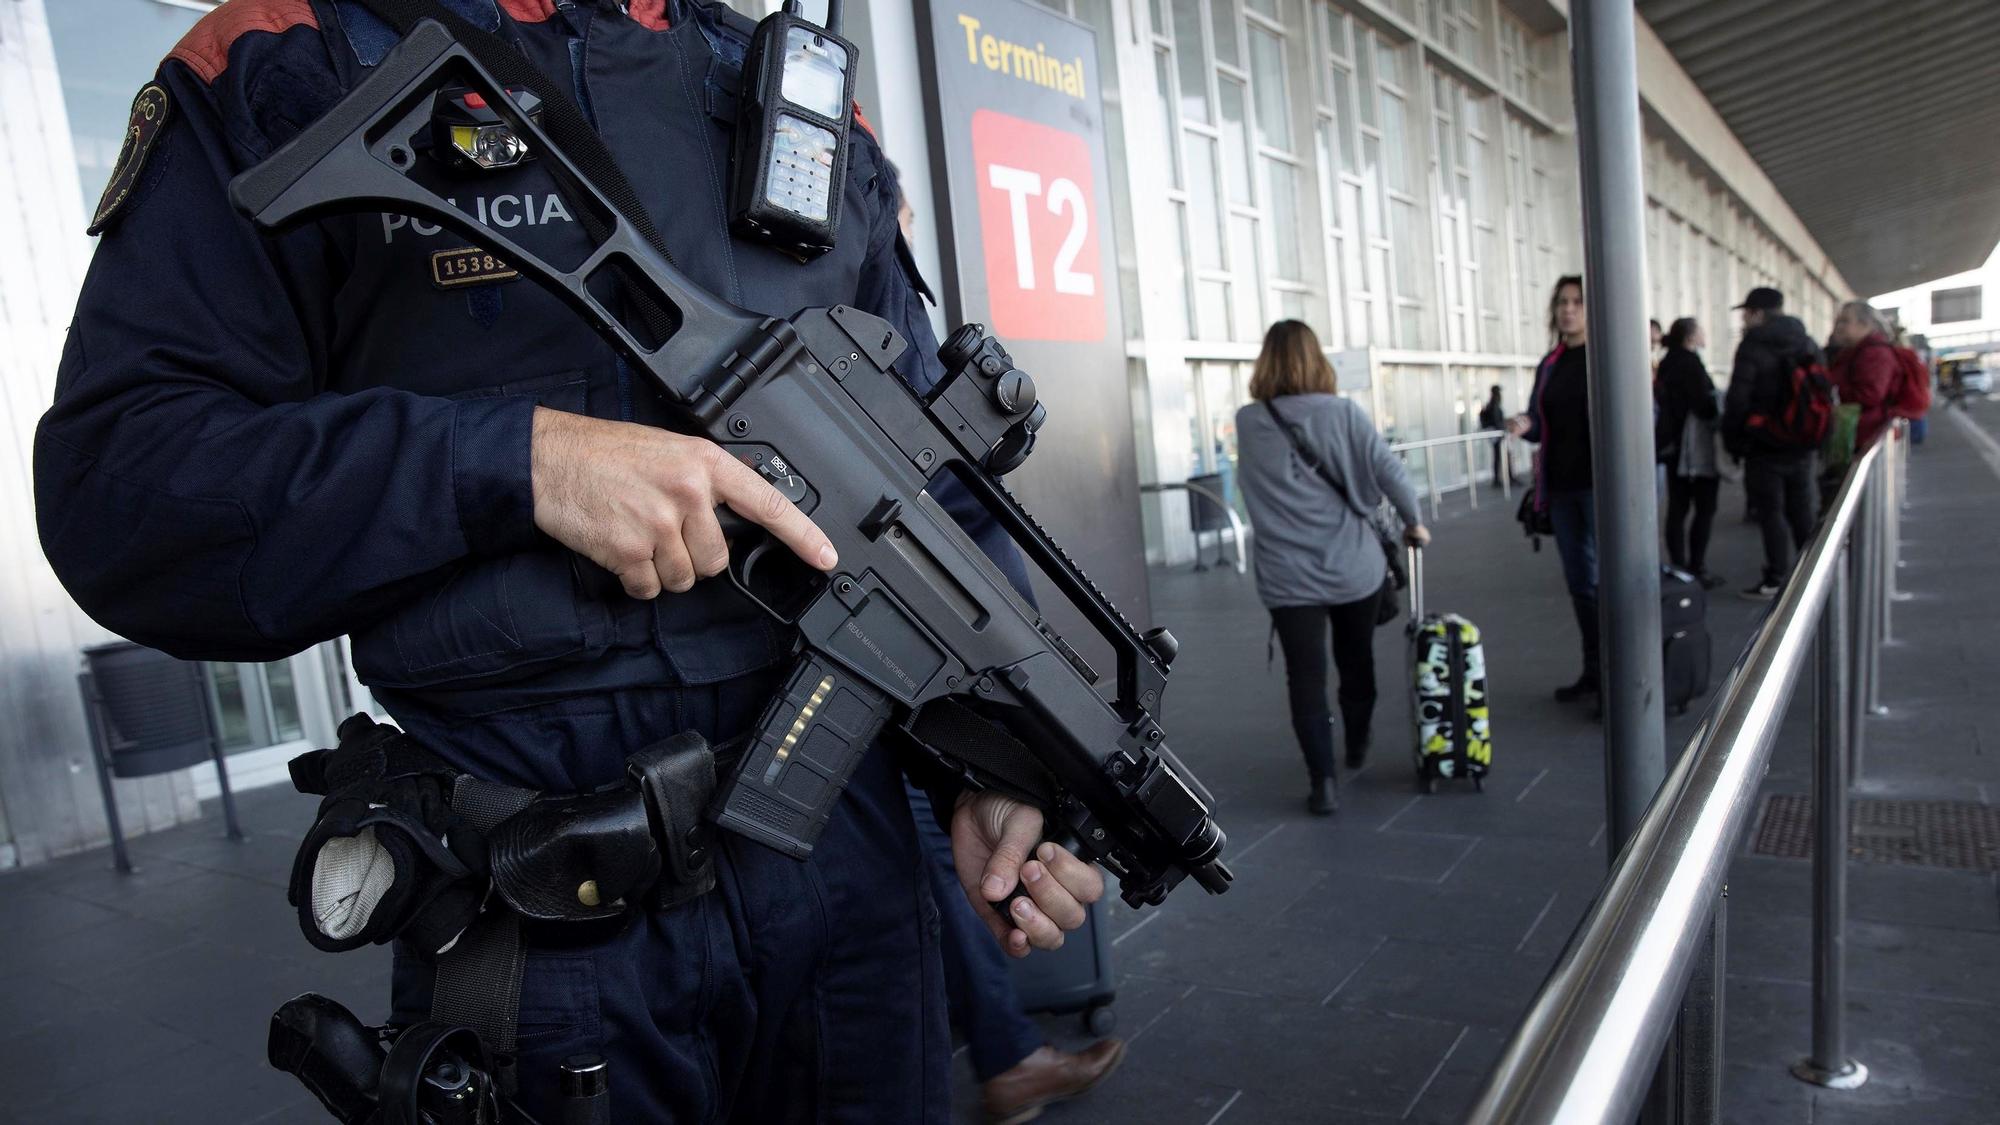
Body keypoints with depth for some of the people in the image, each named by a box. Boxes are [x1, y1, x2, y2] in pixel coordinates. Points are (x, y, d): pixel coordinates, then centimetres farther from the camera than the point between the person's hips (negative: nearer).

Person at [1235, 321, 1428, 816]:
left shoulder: (1246, 423, -2)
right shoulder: (1344, 413, -5)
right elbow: (1389, 472, -7)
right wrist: (1413, 522, 7)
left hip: (1288, 575, -1)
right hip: (1353, 566, 1)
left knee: (1306, 676, 3)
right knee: (1356, 660, 21)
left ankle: (1322, 779, -2)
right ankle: (1358, 746, 40)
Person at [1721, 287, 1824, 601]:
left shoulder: (1753, 347, -12)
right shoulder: (1809, 345, 11)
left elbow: (1738, 399, -17)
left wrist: (1733, 441, -7)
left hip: (1764, 446, -7)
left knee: (1771, 513, -2)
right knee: (1802, 511, 15)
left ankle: (1776, 580, 0)